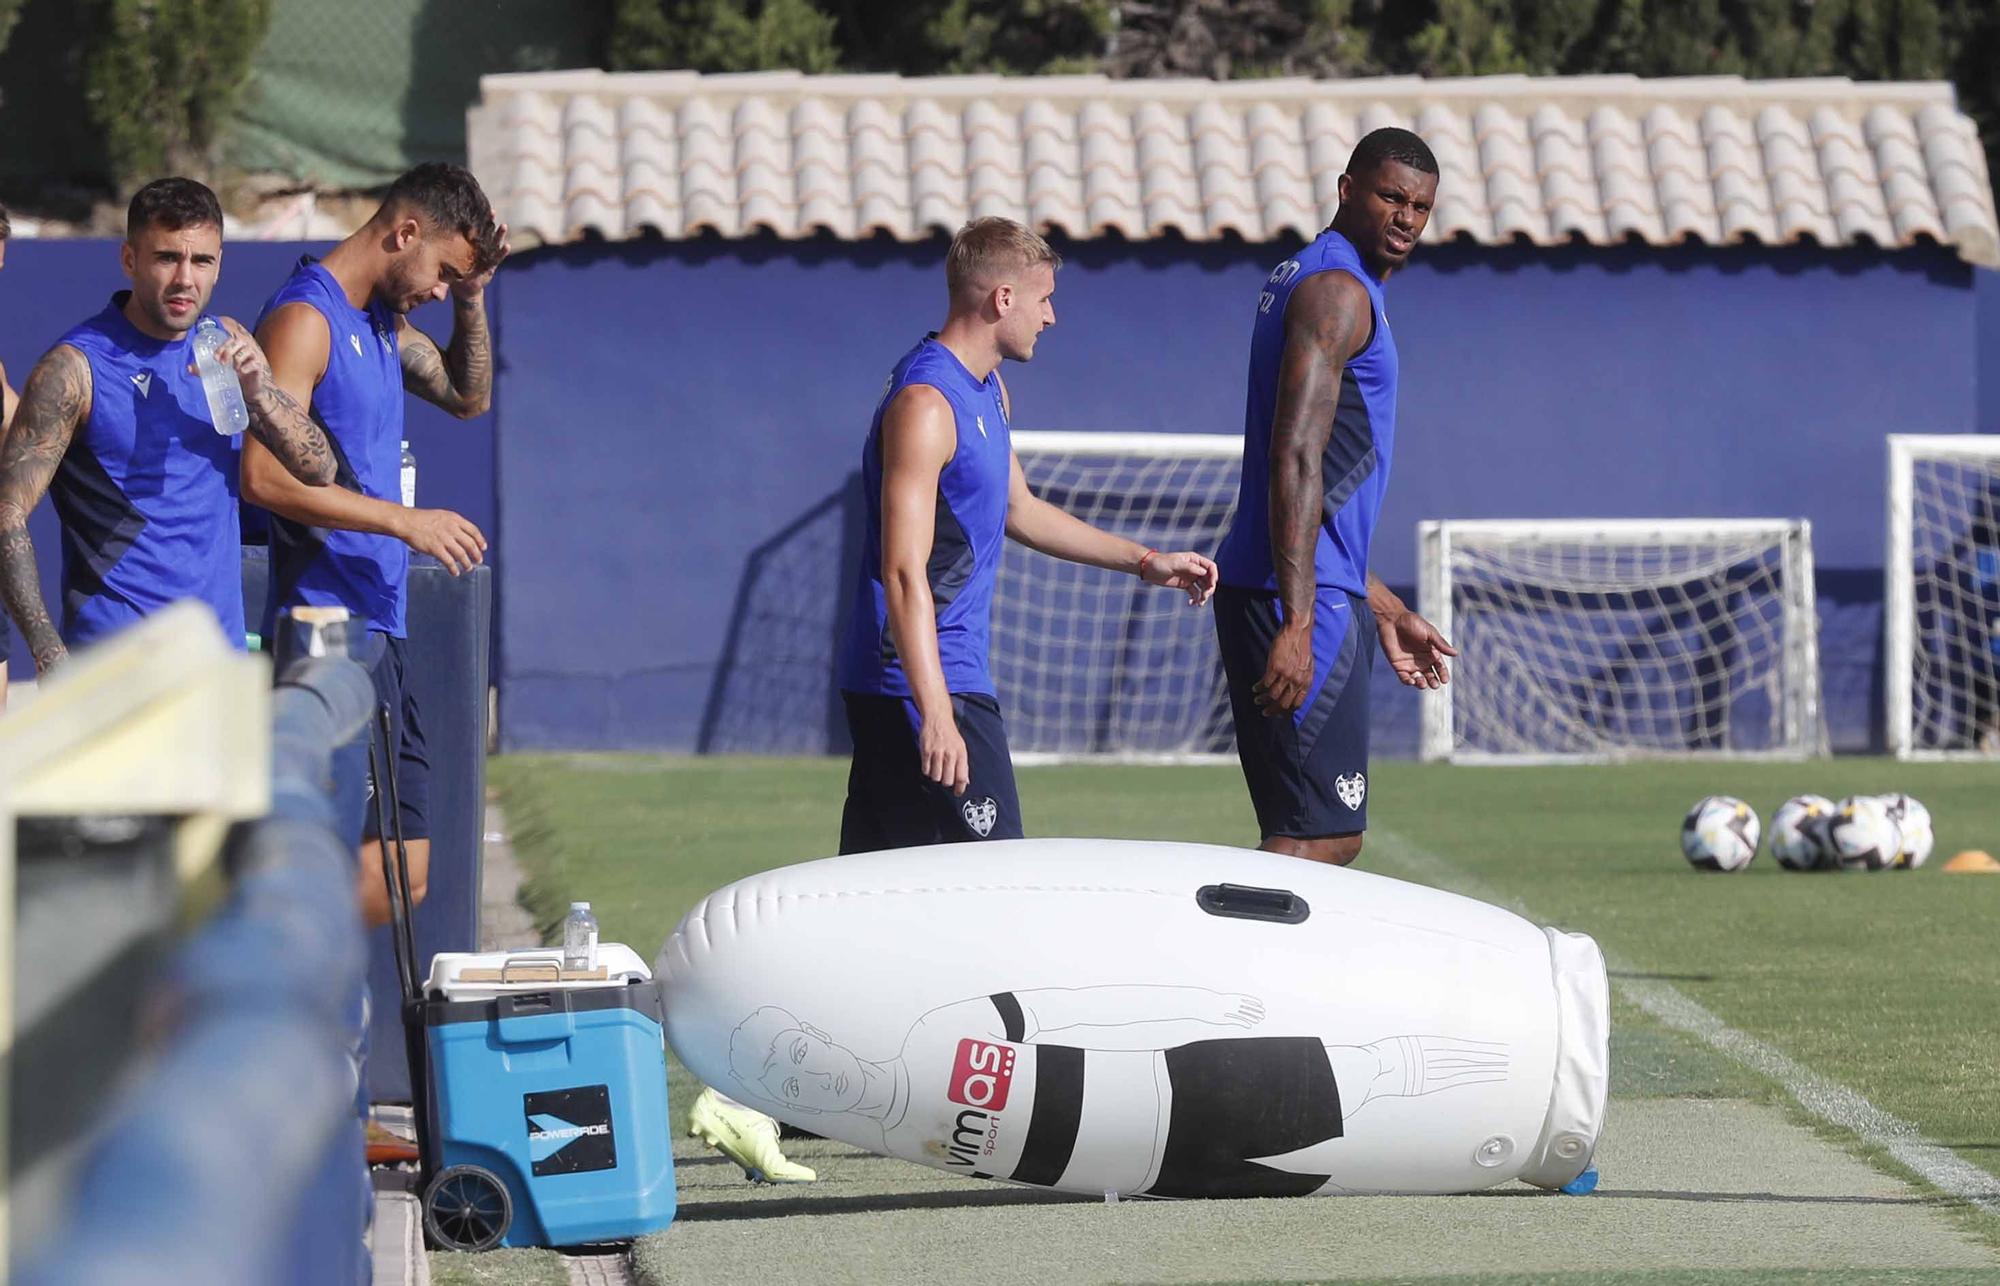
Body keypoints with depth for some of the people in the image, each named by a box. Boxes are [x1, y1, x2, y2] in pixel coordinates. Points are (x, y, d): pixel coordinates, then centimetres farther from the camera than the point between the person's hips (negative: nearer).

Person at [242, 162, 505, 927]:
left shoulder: (380, 321, 18)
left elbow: (465, 395, 34)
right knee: (380, 872, -15)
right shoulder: (305, 319, -11)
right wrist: (403, 520, -19)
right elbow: (264, 475, -21)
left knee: (403, 871, 8)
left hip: (378, 633, 10)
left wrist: (472, 298, 17)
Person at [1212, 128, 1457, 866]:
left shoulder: (1301, 280, 22)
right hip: (1301, 597, -10)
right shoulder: (1339, 292, -11)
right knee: (1318, 840, -12)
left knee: (1326, 836, 11)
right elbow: (1295, 460, -21)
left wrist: (1384, 608, 31)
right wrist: (1298, 624, -27)